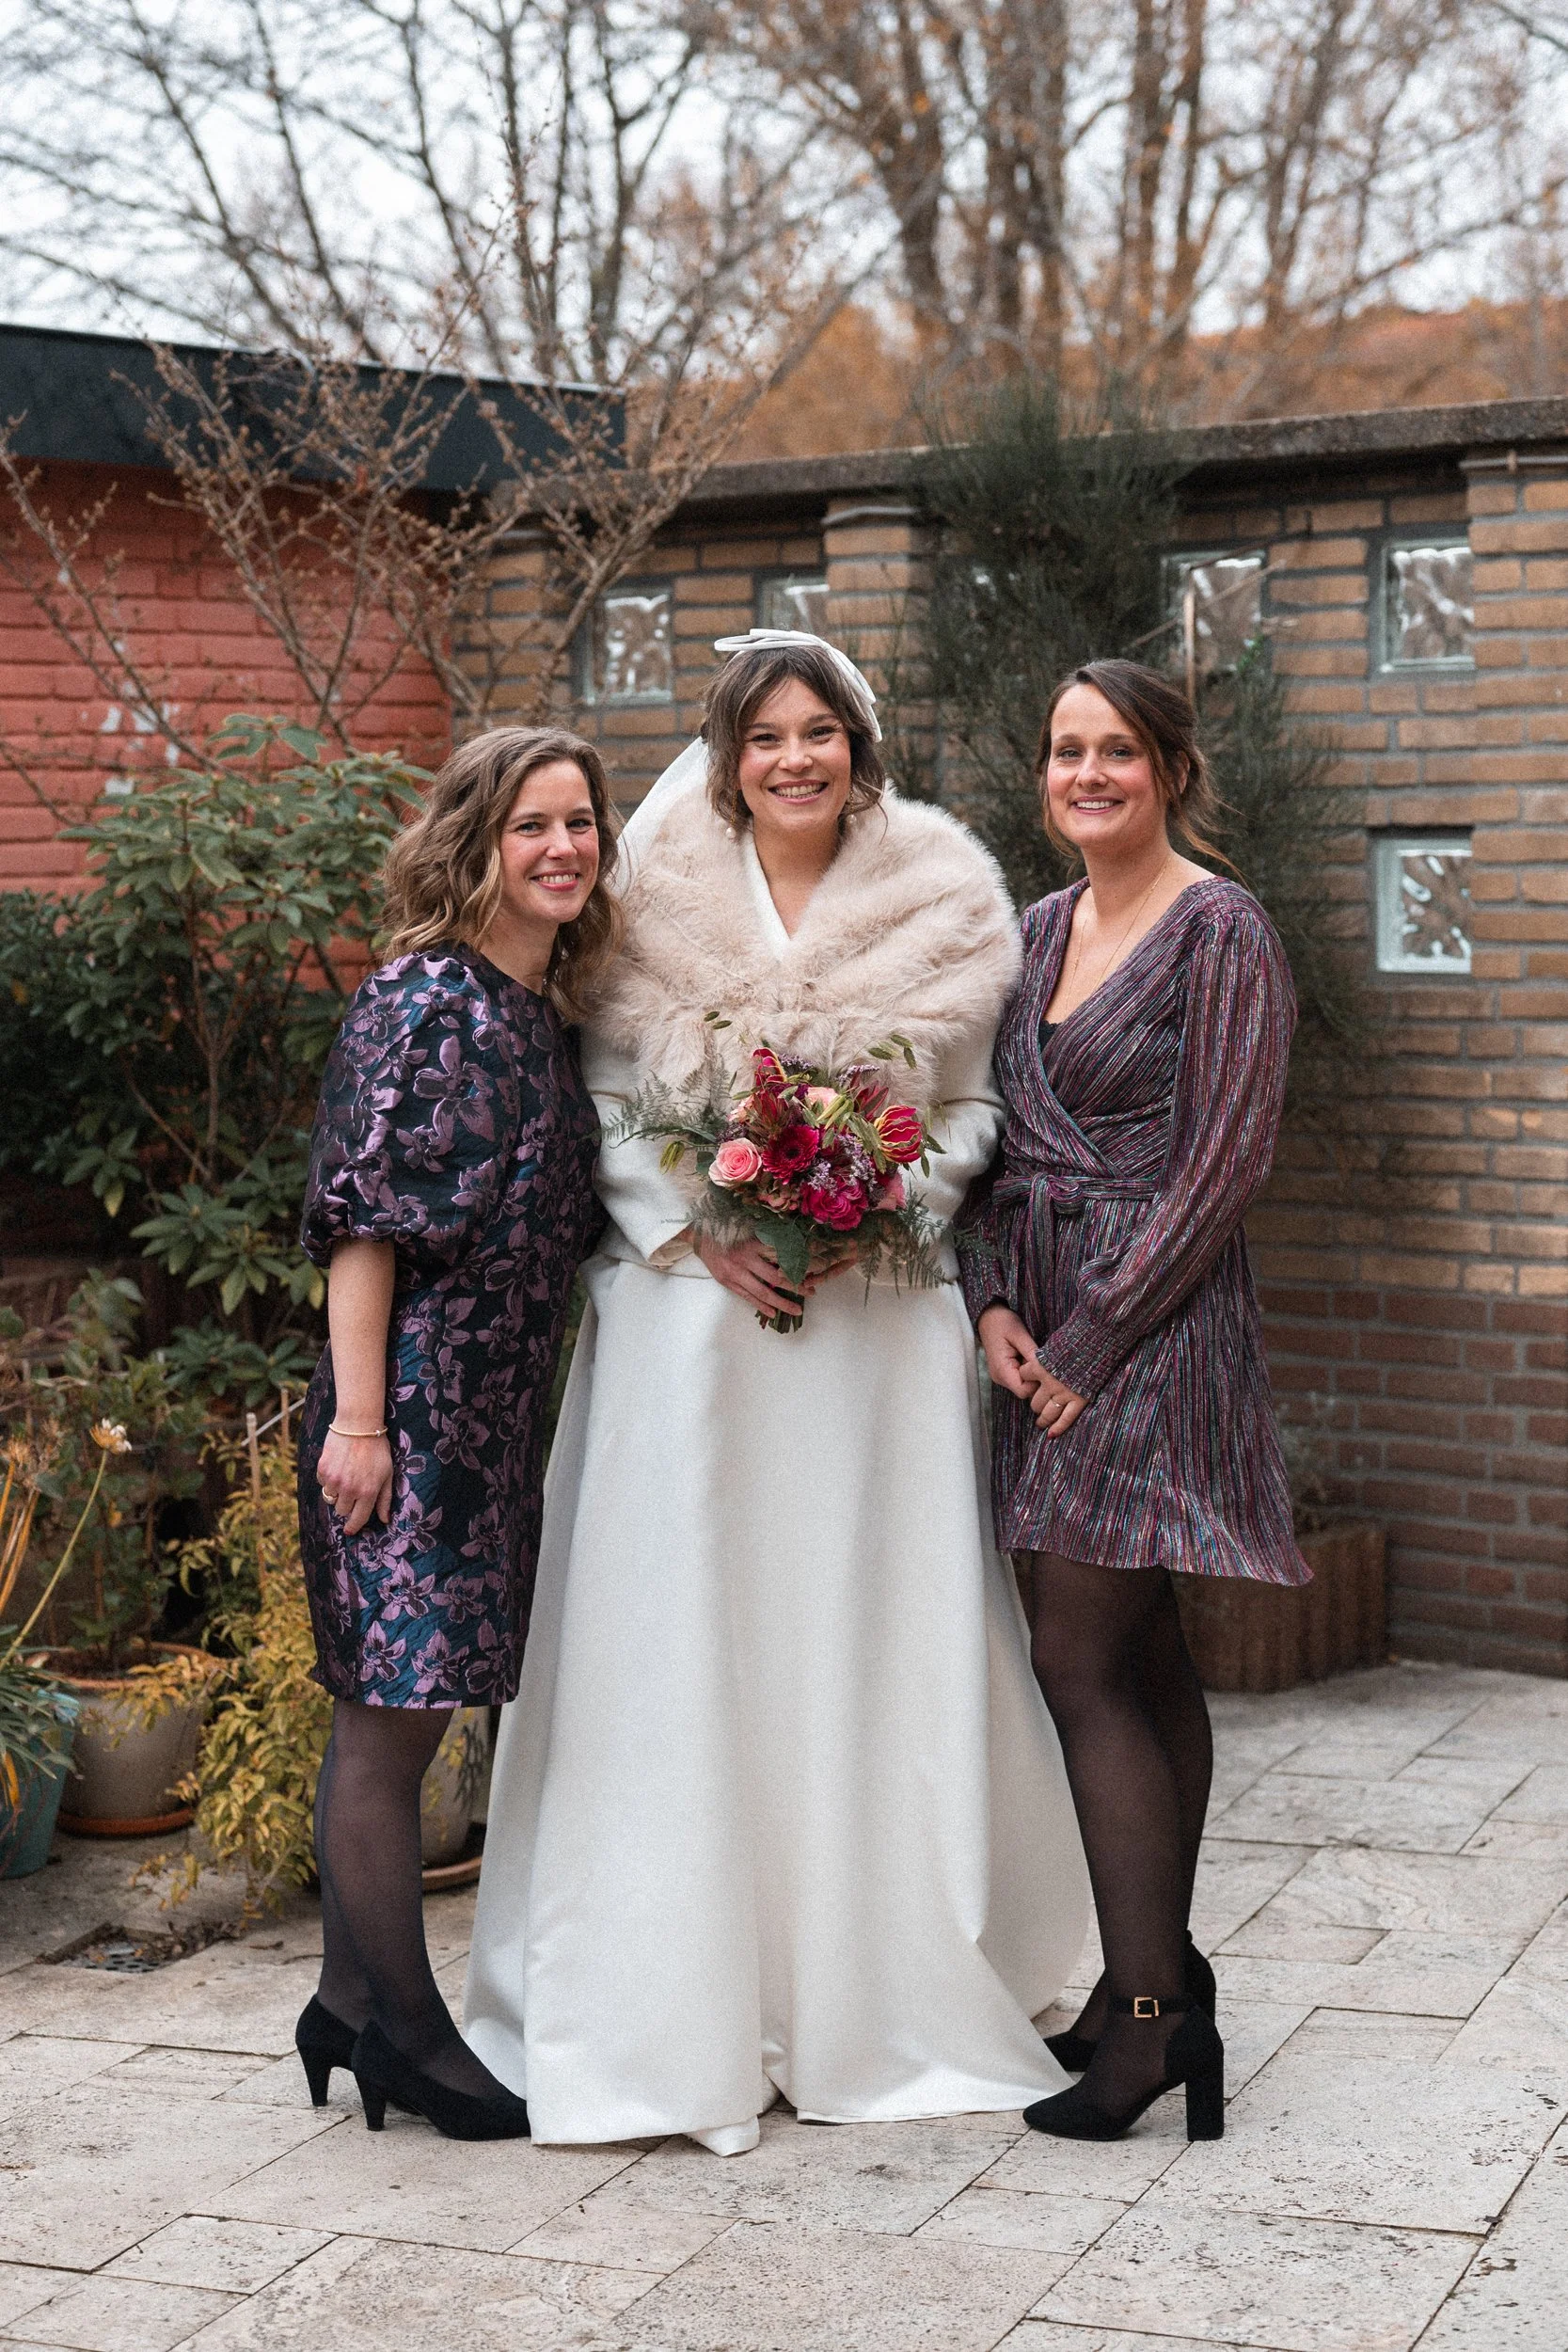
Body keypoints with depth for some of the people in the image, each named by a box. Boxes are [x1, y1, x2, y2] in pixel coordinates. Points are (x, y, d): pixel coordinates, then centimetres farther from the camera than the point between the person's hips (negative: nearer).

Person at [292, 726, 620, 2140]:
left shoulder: (551, 1013, 14)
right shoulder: (425, 1001, -11)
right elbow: (360, 1213, -15)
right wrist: (357, 1414, -19)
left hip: (494, 1415, 9)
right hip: (407, 1406, -9)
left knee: (402, 1709, 14)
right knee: (392, 1712, -1)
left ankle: (354, 2006, 23)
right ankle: (409, 2037, 8)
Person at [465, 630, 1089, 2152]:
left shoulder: (944, 907, 5)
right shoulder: (659, 899, 4)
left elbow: (980, 1103, 7)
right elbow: (601, 1094, 3)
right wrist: (693, 1226, -10)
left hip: (882, 1318, 0)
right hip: (691, 1308, 0)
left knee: (869, 1639, 2)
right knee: (682, 1641, -1)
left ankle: (884, 1987, 15)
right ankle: (685, 2007, 9)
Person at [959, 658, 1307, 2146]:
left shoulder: (1219, 932, -9)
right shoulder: (1039, 931, 14)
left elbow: (1223, 1161, -14)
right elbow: (997, 1129, 15)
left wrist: (1091, 1338, -14)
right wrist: (993, 1300, -1)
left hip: (1154, 1329, -7)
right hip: (1046, 1337, 7)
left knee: (1081, 1663, -10)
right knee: (1139, 1661, 13)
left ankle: (1151, 2013, -3)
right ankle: (1161, 1981, 21)